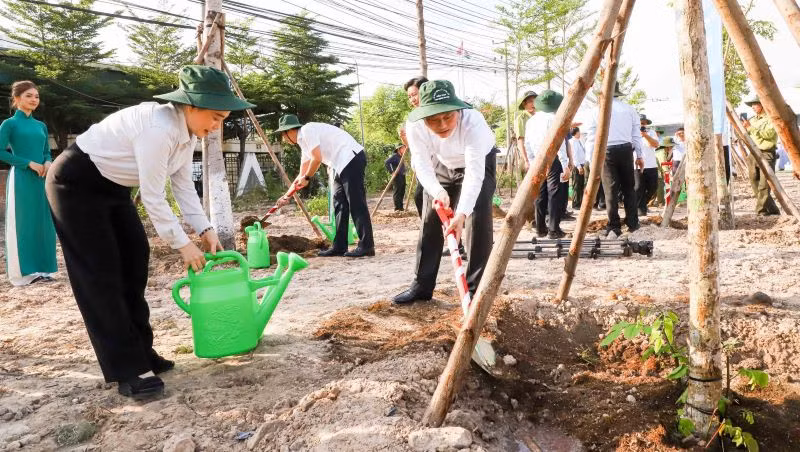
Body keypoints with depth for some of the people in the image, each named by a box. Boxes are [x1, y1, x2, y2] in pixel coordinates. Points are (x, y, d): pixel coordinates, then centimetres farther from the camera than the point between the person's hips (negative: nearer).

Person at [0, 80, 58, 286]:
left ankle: (42, 269, 14)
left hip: (42, 180, 6)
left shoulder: (41, 125, 15)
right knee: (22, 224, -1)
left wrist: (48, 163, -2)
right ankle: (25, 272, 5)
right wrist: (29, 163, -15)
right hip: (21, 179, -6)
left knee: (43, 223, 6)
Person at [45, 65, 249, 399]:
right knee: (102, 276, -8)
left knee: (134, 265, 8)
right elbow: (153, 198, -28)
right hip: (76, 184, -10)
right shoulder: (158, 128, -33)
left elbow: (183, 185, 2)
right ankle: (128, 371, -3)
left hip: (112, 186, 10)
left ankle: (140, 353, 17)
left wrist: (205, 229, -6)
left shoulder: (187, 130, -4)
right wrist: (182, 244, -20)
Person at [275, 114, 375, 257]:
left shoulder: (307, 130, -7)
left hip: (352, 158, -10)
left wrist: (307, 178, 0)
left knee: (356, 204, -11)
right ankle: (339, 246, 12)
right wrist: (287, 195, 26)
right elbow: (301, 175, 27)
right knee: (339, 205, 9)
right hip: (342, 165, 10)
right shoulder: (303, 142, 23)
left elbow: (317, 159, -15)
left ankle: (366, 246, -10)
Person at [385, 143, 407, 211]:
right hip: (397, 177, -9)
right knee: (397, 193, -7)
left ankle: (401, 207, 17)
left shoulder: (401, 157, 18)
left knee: (402, 193, 11)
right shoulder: (394, 156, -9)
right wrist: (391, 172, -20)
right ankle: (397, 208, -7)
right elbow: (386, 162, -21)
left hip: (402, 176, 9)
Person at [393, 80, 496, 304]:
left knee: (479, 218, -17)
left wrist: (462, 213, -58)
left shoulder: (473, 122, -41)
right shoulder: (415, 125, -32)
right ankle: (422, 285, 13)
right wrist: (437, 191, -47)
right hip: (442, 164, 4)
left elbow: (474, 174, -46)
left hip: (479, 162, -3)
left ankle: (475, 287, -7)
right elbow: (422, 164, -27)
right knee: (430, 220, 3)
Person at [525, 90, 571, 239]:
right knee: (554, 194, -2)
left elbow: (527, 145, 12)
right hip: (553, 160, -6)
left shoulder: (531, 121, 10)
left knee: (540, 194, 11)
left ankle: (541, 228, 15)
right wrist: (565, 165, -13)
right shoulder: (553, 119, -9)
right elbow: (560, 143, -14)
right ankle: (553, 229, -2)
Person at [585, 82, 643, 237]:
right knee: (628, 187, 12)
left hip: (606, 151, -2)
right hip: (626, 149, 2)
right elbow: (636, 135, 9)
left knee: (611, 189, -1)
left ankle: (614, 227, 0)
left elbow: (591, 137, -2)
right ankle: (632, 223, 16)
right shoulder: (629, 109, 7)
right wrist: (639, 156, 15)